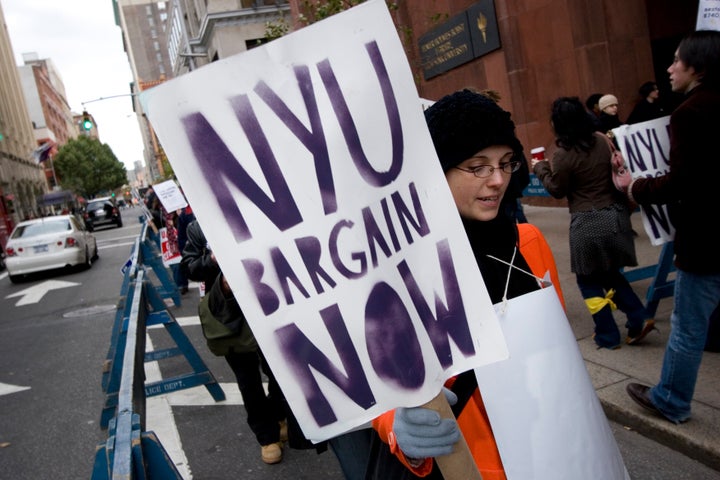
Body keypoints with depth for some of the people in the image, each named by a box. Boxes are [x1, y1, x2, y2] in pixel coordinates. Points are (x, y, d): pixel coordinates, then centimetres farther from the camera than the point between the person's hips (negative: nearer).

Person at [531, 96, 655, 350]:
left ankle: (607, 336, 16)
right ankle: (639, 318, 15)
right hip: (615, 215, 7)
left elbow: (557, 190, -4)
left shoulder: (564, 154, -16)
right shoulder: (602, 140, 2)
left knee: (588, 279, 10)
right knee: (609, 272, 23)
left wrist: (541, 169, 10)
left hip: (587, 223, -6)